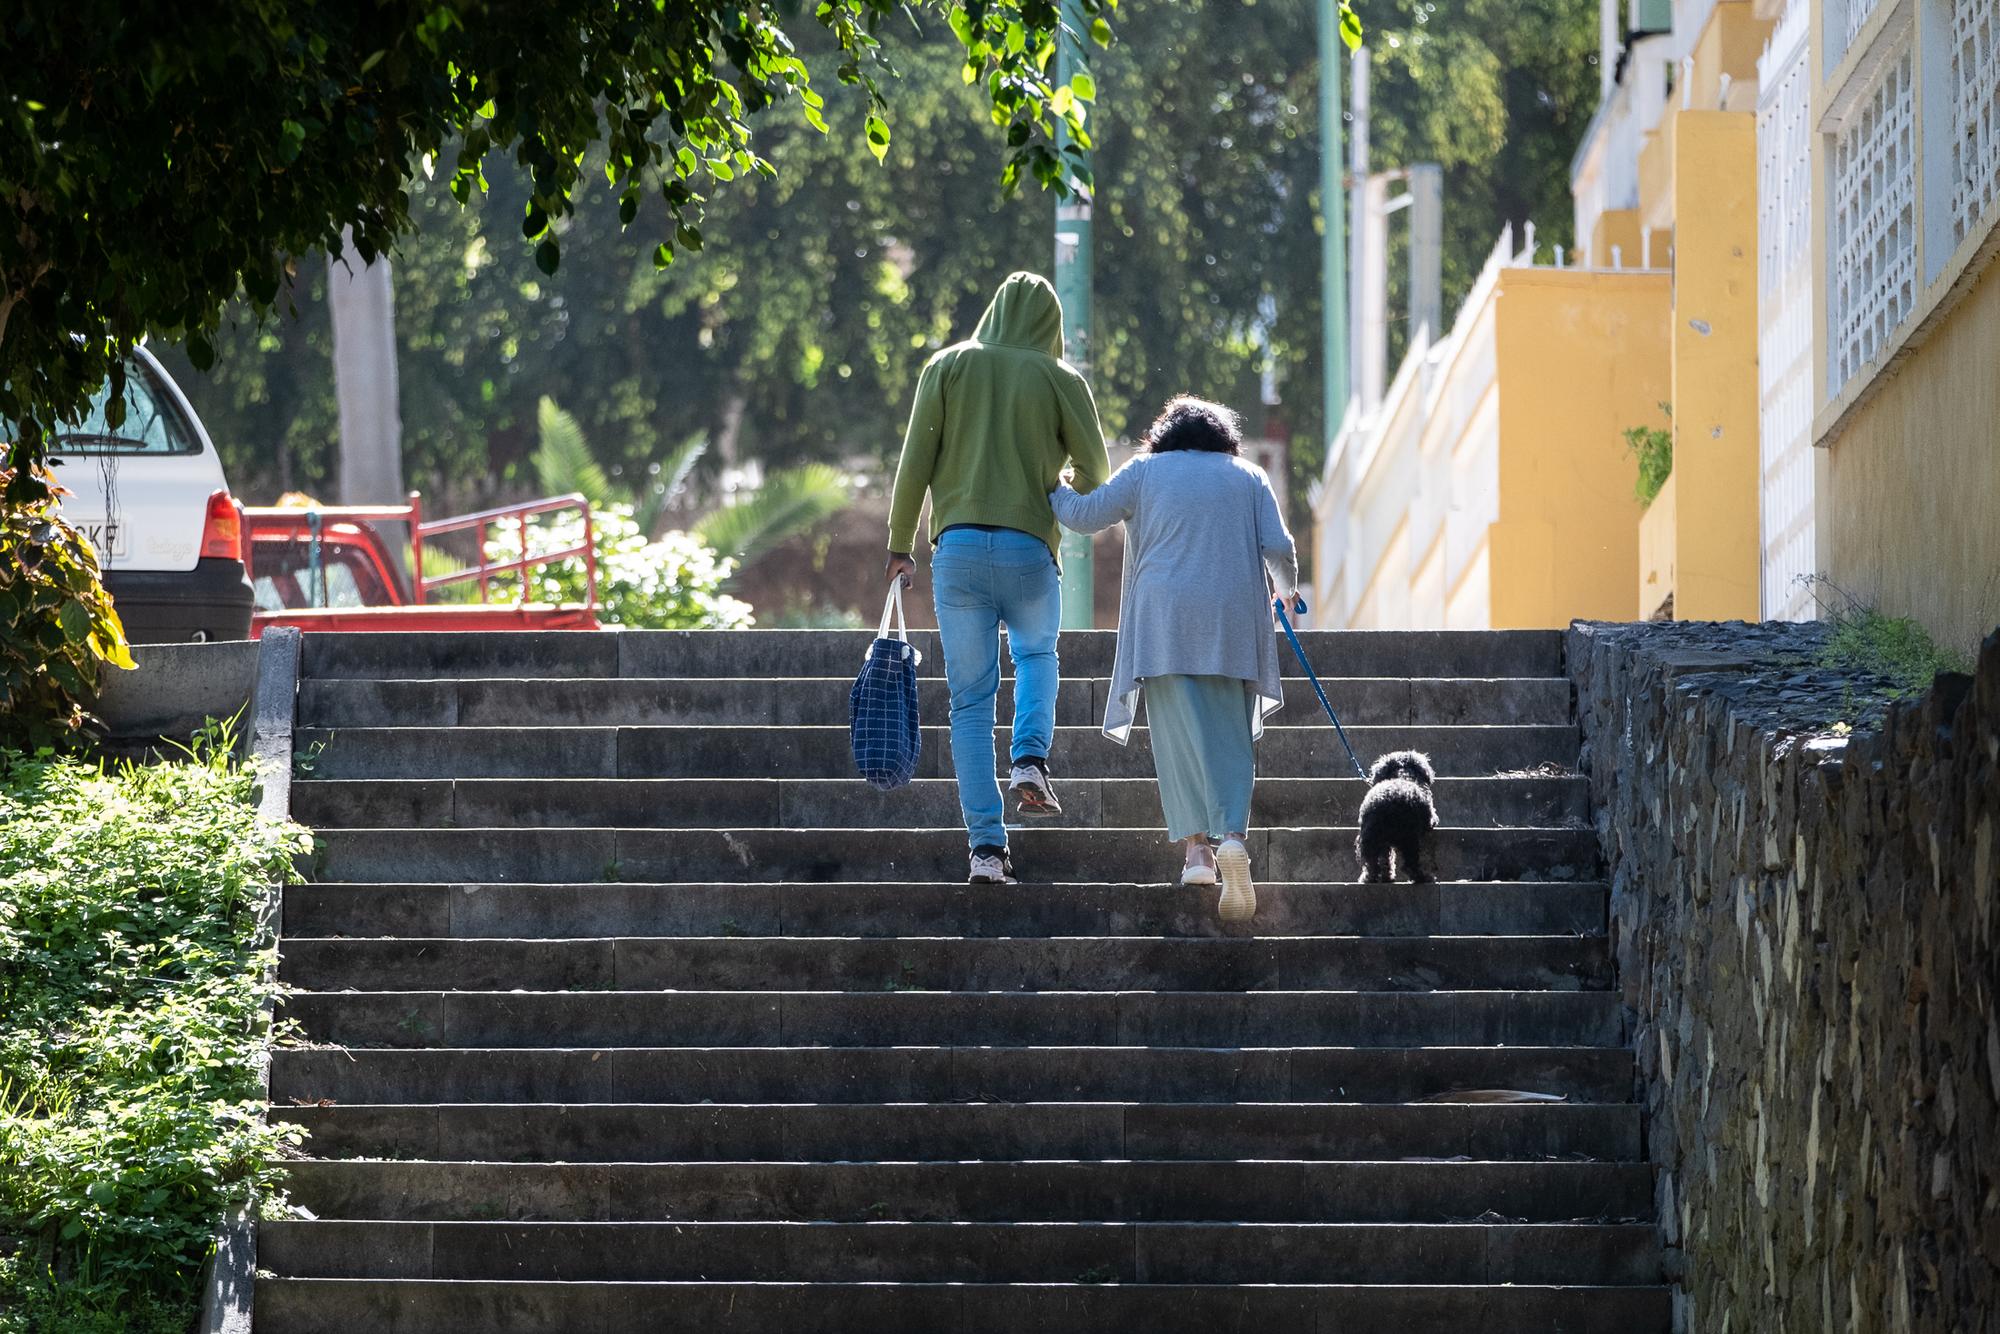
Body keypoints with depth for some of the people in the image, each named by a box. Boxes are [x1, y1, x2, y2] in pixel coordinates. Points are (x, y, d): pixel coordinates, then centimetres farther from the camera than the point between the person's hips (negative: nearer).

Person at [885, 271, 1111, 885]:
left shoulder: (949, 365, 6)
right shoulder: (1059, 379, 2)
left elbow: (915, 462, 2)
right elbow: (1096, 470, 5)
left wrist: (900, 546, 9)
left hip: (958, 545, 1)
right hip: (1030, 547, 0)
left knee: (970, 701, 5)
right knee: (1037, 655, 28)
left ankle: (987, 843, -2)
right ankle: (1030, 758, 2)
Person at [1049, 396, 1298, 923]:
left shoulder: (1146, 470, 12)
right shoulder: (1248, 476, 16)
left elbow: (1084, 514, 10)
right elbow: (1278, 547, 7)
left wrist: (1051, 488, 29)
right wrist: (1287, 587, 27)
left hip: (1166, 616, -1)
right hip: (1234, 617, 1)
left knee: (1181, 730, -2)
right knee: (1231, 735, 3)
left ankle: (1196, 845, -12)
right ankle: (1234, 835, -18)